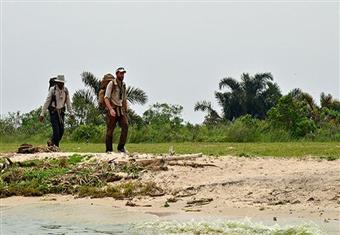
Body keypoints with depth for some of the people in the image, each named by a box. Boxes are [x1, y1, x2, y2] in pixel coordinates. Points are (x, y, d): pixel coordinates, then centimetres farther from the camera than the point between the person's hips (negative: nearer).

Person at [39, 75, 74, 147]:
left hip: (61, 112, 5)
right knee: (56, 130, -12)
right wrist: (42, 114, -11)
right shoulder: (52, 90, -10)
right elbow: (47, 102, -8)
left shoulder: (65, 90, 1)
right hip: (53, 112, -5)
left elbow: (68, 102, 7)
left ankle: (52, 142, 23)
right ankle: (56, 146, 2)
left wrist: (71, 113, -1)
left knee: (61, 130, 3)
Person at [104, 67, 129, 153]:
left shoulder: (123, 85, 13)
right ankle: (109, 150, 6)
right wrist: (111, 109, -26)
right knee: (110, 130, -3)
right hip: (112, 110, -5)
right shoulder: (111, 84, -7)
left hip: (121, 110, 5)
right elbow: (106, 98, -14)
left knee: (125, 126, -14)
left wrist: (126, 111, 14)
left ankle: (121, 147, -10)